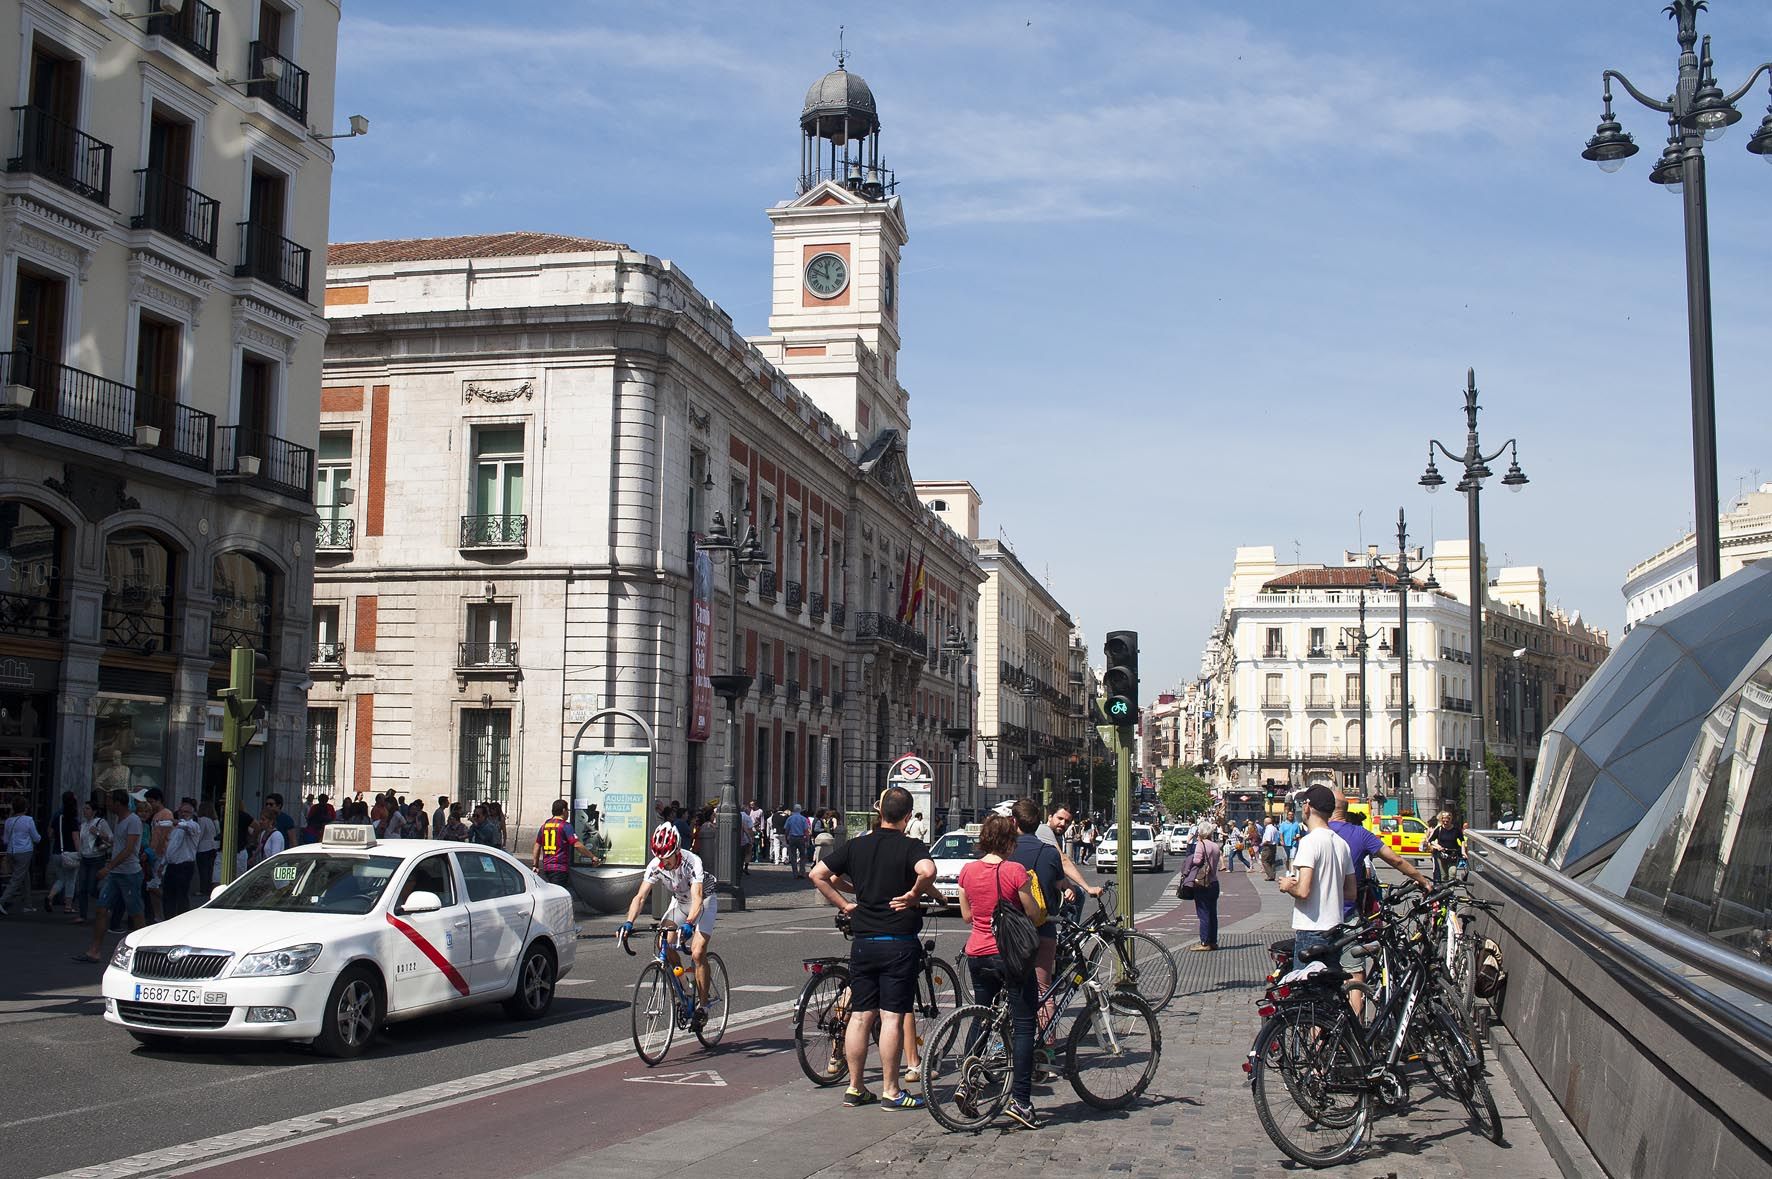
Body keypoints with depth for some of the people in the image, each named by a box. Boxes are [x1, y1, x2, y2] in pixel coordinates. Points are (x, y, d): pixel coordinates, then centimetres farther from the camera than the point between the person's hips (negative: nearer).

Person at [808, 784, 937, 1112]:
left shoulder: (855, 846, 6)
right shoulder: (911, 846, -8)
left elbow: (817, 874, 5)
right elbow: (927, 871, -29)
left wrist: (843, 903, 8)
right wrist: (913, 894, -13)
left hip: (862, 943, 4)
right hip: (899, 943, -4)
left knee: (860, 1016, 9)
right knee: (892, 1017, 0)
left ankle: (855, 1088, 15)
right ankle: (890, 1091, 4)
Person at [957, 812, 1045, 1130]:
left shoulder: (968, 870, 1)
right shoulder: (1015, 871, -15)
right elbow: (1034, 914, -8)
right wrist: (1030, 892, 10)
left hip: (977, 954, 5)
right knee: (1024, 1025, 1)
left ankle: (967, 1084, 14)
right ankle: (1020, 1099, -4)